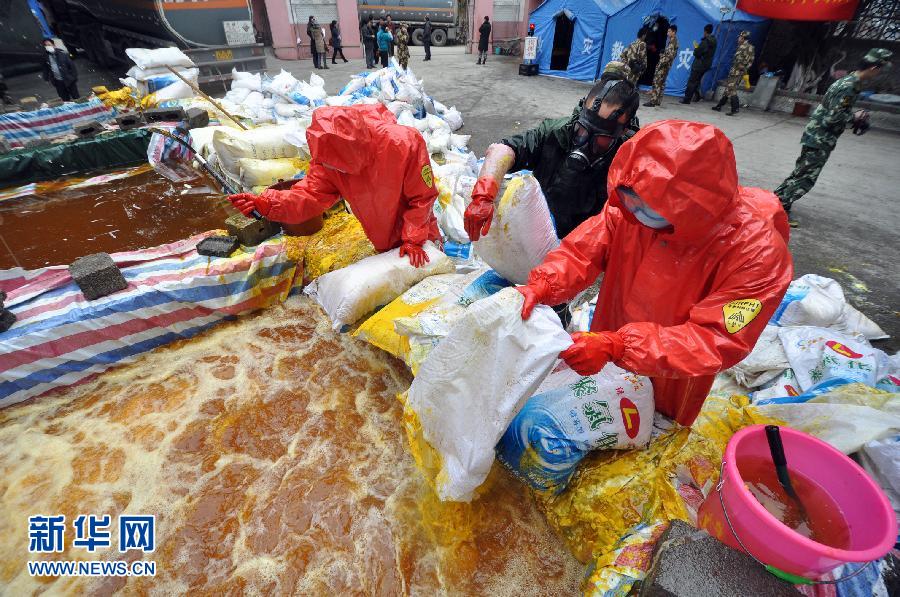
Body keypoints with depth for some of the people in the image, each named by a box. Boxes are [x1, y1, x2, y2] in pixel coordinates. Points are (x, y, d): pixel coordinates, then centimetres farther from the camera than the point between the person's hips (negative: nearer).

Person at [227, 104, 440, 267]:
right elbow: (311, 195, -24)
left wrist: (413, 239, -22)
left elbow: (422, 197, -23)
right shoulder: (328, 157, -21)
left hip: (415, 235, -3)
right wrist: (266, 203, -39)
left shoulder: (405, 145, -33)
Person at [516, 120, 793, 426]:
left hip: (669, 388, -2)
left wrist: (617, 346, -44)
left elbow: (717, 342, -31)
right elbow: (582, 251, -15)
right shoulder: (630, 207, -20)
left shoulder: (757, 252, -29)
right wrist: (542, 285, -36)